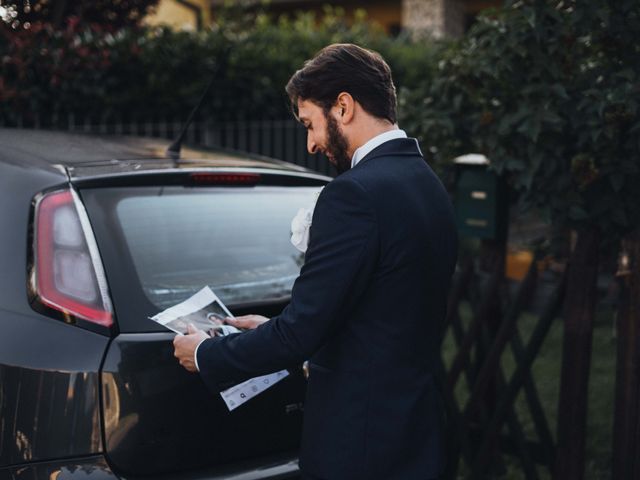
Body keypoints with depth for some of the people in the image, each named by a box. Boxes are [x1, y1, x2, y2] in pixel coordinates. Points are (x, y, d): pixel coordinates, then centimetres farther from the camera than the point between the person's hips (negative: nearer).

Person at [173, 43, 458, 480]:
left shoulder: (355, 193, -21)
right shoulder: (427, 182, 7)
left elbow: (302, 333, -21)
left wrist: (205, 355, -6)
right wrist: (271, 331, 16)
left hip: (362, 444, -9)